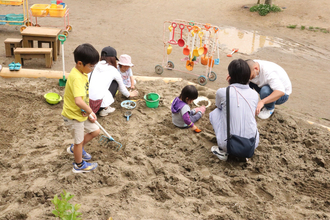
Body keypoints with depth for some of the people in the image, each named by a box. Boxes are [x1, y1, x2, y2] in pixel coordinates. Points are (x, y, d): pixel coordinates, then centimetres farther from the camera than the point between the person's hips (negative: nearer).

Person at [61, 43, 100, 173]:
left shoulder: (81, 73, -1)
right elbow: (78, 101, -44)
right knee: (79, 140, 12)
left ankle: (75, 149, 42)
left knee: (95, 131, 20)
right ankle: (79, 165, 37)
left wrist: (89, 112, -2)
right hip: (73, 116, -9)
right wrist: (89, 110, -26)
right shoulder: (77, 78, -32)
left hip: (82, 113, 9)